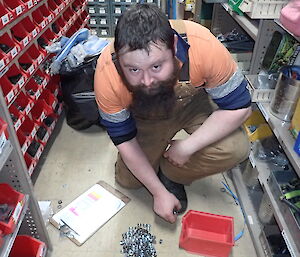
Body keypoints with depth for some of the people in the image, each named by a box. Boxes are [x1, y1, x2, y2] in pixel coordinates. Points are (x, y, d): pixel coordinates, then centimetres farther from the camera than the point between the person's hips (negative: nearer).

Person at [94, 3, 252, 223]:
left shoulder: (203, 46, -38)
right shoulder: (107, 76, -33)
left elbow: (239, 107, -24)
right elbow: (124, 140, -20)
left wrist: (186, 147, -26)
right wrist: (159, 193, -15)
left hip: (195, 102, 0)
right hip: (145, 116, 1)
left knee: (235, 149, -24)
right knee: (127, 180, -2)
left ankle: (172, 175, 3)